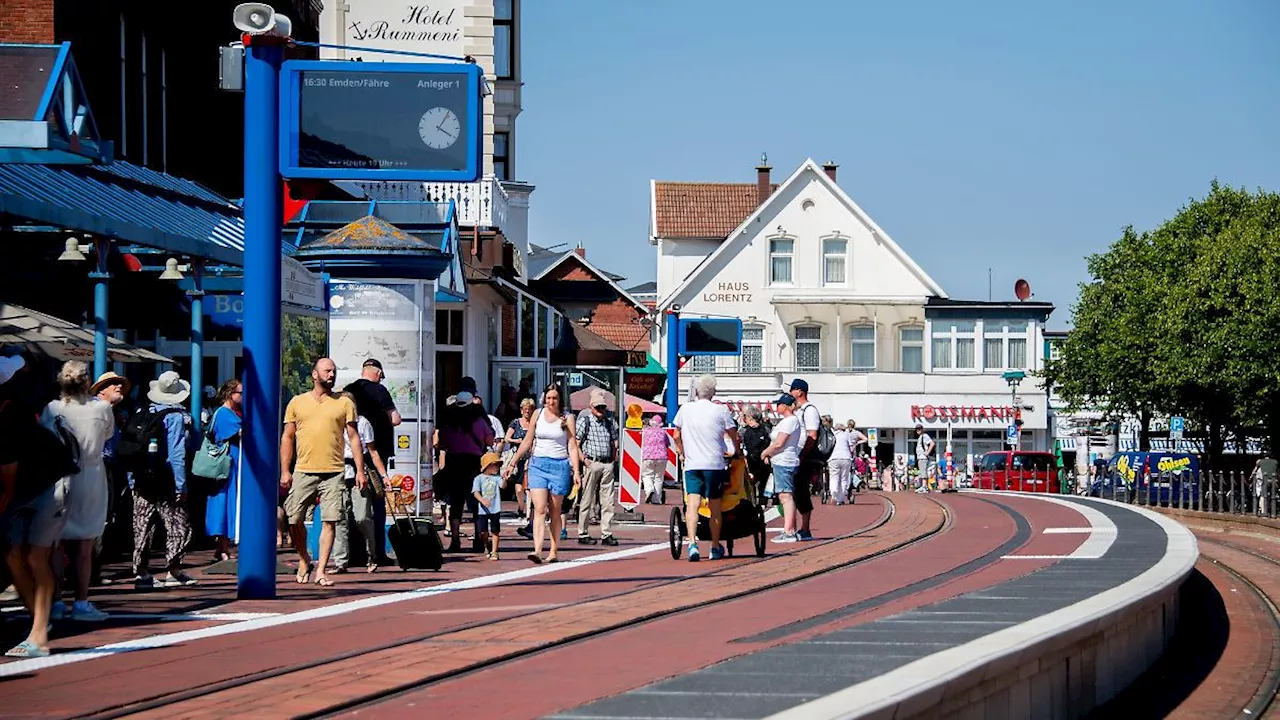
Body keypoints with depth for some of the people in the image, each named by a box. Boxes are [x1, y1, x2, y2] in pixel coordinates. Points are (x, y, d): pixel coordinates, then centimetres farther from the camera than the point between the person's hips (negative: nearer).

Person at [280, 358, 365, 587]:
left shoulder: (344, 403, 8)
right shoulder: (297, 402, 10)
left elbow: (354, 438, 8)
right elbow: (287, 438, 11)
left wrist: (360, 471, 1)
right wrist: (285, 471, 4)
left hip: (333, 473, -1)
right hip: (303, 471, 1)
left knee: (329, 521, -7)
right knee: (295, 520, 1)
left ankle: (321, 570, -3)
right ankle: (304, 561, 25)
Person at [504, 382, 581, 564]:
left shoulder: (567, 418, 1)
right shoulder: (538, 414, 8)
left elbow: (573, 447, -1)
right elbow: (527, 441, 15)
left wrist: (576, 471, -11)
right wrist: (512, 464, 15)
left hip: (559, 466, -1)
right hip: (538, 465, 2)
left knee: (555, 512, 5)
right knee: (539, 510, -11)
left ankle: (554, 551, 13)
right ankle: (537, 551, -22)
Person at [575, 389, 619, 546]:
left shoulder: (610, 420, 14)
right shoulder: (585, 420, -2)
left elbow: (614, 439, 25)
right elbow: (574, 442, -6)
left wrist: (615, 455, 12)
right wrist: (583, 459, -12)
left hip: (607, 464, 5)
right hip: (592, 463, -5)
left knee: (608, 501, 2)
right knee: (587, 501, -1)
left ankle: (607, 534, 4)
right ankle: (583, 534, 4)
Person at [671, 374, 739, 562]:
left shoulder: (685, 409, 5)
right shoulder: (720, 410, 0)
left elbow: (676, 437, 14)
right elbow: (735, 437, 4)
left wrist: (682, 451, 32)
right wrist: (737, 452, 24)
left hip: (692, 464, 0)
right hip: (715, 464, 0)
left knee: (692, 504, -9)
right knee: (714, 506, 10)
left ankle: (692, 542, -28)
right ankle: (715, 547, 19)